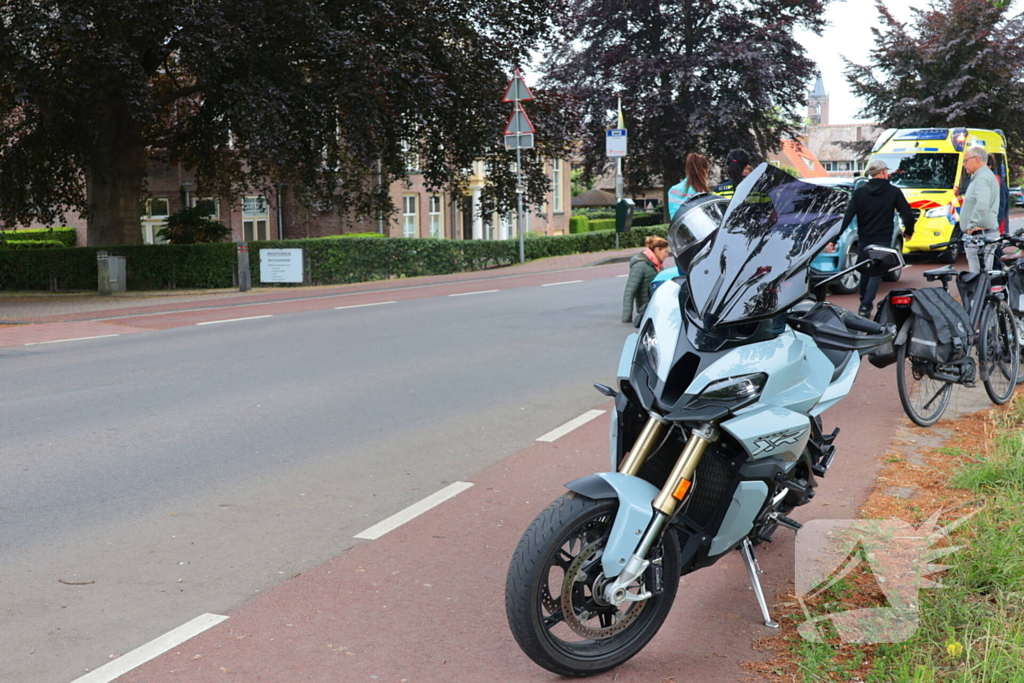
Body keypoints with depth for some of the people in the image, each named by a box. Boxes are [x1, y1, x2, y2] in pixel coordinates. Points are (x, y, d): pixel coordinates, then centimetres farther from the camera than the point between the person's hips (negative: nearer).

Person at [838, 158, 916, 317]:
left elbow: (848, 216, -8)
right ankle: (865, 306, -12)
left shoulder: (860, 192, 0)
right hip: (883, 240, -3)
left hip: (863, 240, 3)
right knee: (876, 273, -1)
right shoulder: (893, 192, -4)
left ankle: (864, 302, 27)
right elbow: (908, 214, -4)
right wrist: (909, 231, 14)